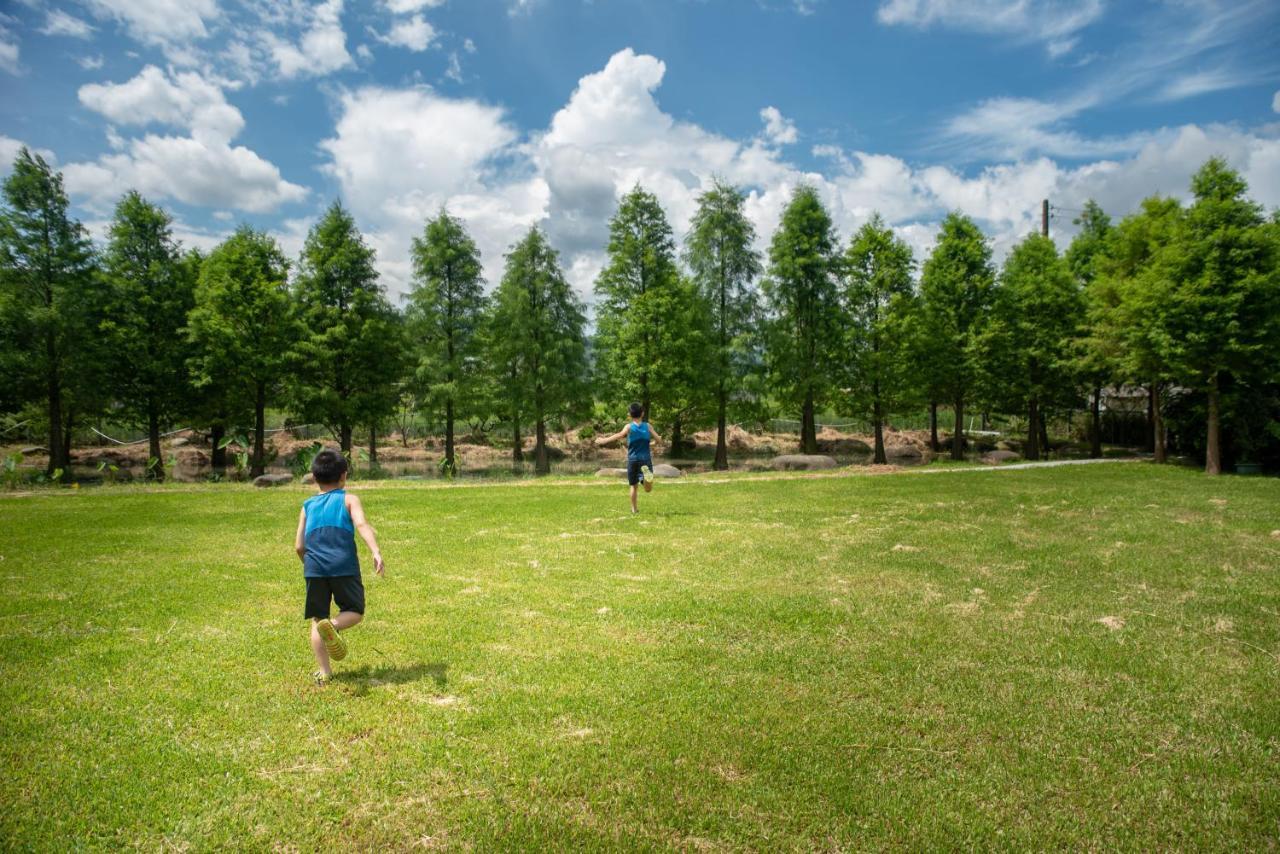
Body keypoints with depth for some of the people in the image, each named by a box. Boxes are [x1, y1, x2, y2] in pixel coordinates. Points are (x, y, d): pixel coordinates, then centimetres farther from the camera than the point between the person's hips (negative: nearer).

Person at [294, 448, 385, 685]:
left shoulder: (308, 506, 18)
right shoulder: (349, 499, 8)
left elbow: (299, 546, 15)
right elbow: (362, 525, -12)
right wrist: (376, 552, -23)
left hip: (314, 568, 3)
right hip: (344, 566, -3)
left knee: (317, 619, 14)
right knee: (355, 611, 12)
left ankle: (324, 672, 10)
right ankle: (333, 625, -21)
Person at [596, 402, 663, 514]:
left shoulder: (629, 426, -2)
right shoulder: (647, 426, 2)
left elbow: (619, 435, -21)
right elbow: (658, 440, 2)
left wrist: (604, 440, -22)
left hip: (632, 459, 0)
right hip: (645, 459, 0)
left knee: (634, 486, 17)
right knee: (648, 489, -2)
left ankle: (634, 508, 20)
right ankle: (646, 473, -32)